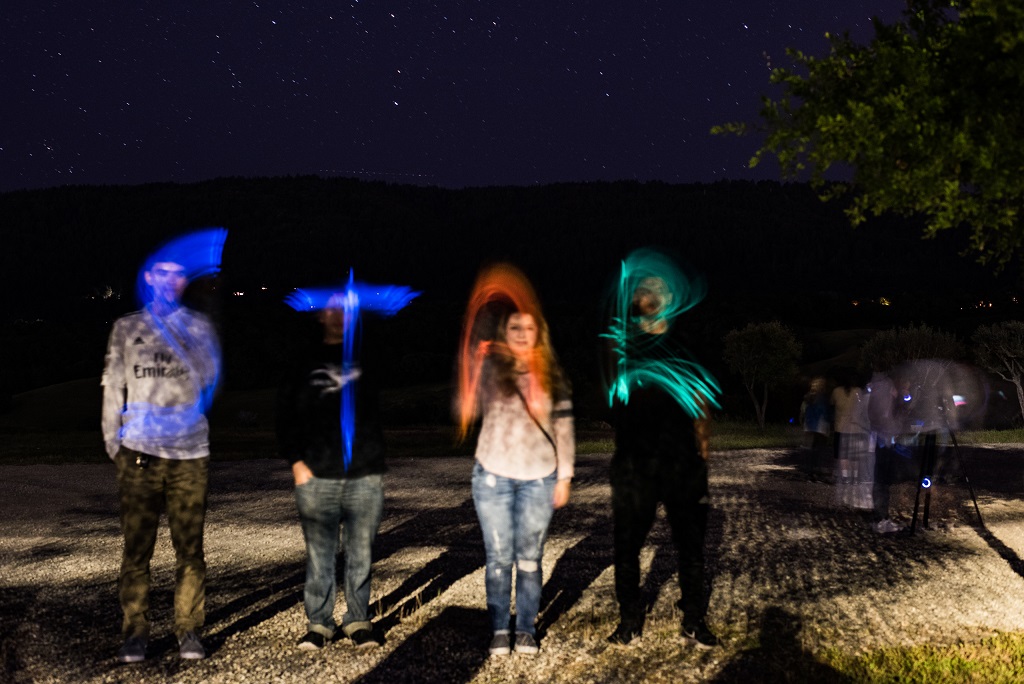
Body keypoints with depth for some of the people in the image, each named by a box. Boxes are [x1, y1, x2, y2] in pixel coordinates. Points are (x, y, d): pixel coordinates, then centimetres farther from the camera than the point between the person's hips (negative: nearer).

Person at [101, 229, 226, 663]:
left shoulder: (198, 326, 10)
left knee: (190, 546, 1)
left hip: (190, 451, 0)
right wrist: (113, 442, 5)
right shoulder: (127, 328, 12)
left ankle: (188, 630, 8)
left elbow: (209, 372, -6)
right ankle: (135, 632, 7)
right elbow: (113, 388, 12)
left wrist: (170, 319, -10)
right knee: (136, 546, 0)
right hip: (139, 451, 0)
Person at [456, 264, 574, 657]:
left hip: (539, 478, 1)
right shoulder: (488, 366, -2)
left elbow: (564, 426, 7)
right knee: (499, 558, 4)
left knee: (530, 558, 7)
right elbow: (469, 406, -14)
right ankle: (499, 631, 15)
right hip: (493, 476, -1)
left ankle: (526, 630, 18)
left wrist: (564, 476, 4)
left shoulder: (550, 375, 4)